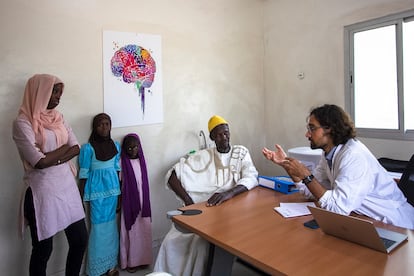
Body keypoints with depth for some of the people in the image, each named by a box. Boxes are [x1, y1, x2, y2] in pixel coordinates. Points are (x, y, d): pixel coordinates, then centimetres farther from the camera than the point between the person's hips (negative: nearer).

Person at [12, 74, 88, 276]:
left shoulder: (58, 117, 10)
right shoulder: (22, 123, -11)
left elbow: (76, 148, 0)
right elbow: (40, 162, -19)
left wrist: (52, 160, -14)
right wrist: (64, 147, -5)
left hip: (67, 186, 6)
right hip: (43, 190, -6)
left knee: (80, 239, 12)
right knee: (43, 248, 10)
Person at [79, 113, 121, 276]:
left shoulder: (116, 146, 5)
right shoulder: (88, 148, -8)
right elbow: (83, 174, -5)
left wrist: (119, 194, 11)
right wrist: (82, 198, -4)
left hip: (112, 188, 4)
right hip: (96, 191, -4)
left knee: (111, 226, 12)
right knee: (98, 227, 2)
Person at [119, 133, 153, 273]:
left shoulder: (141, 160, 3)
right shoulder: (122, 162, -9)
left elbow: (144, 182, 9)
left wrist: (146, 203, 11)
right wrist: (118, 202, -8)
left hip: (142, 201, 4)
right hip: (129, 202, -4)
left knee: (143, 230, 10)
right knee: (131, 231, 5)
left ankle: (141, 258, 26)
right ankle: (130, 261, 19)